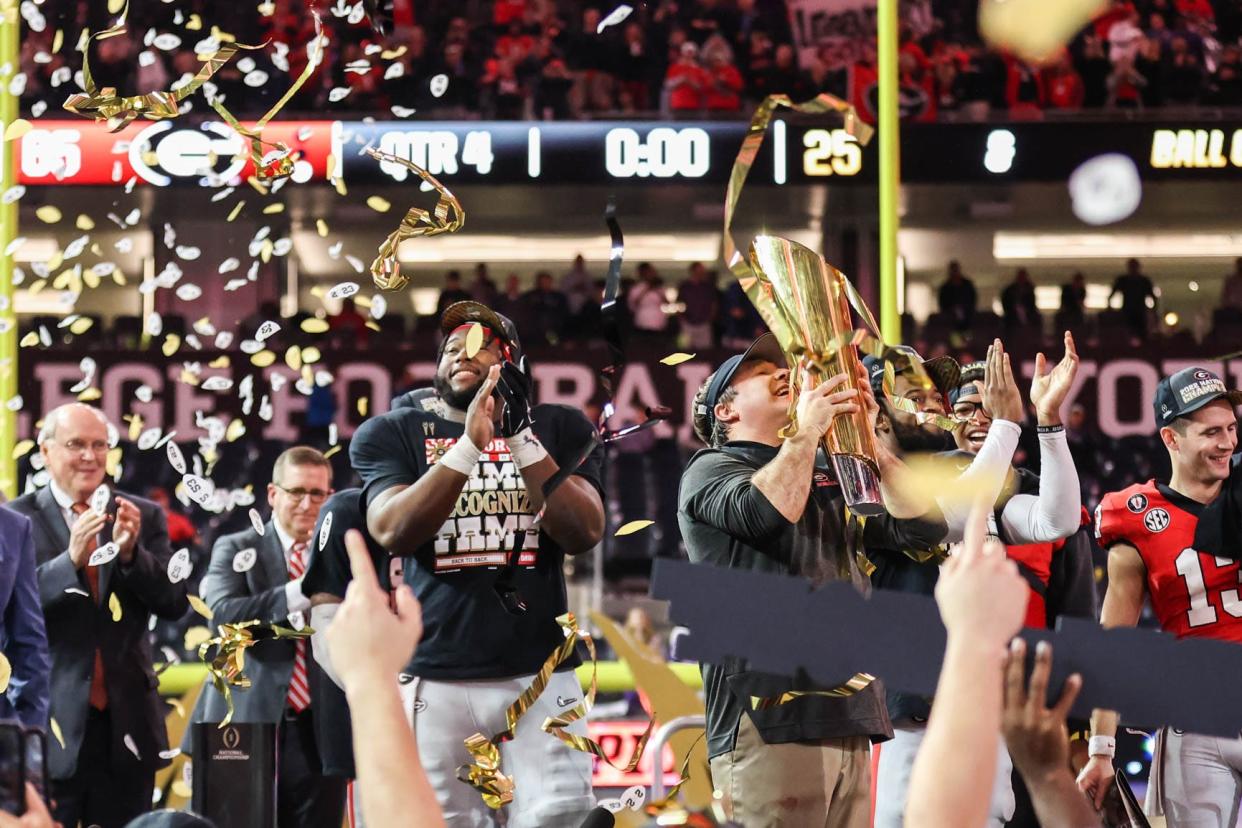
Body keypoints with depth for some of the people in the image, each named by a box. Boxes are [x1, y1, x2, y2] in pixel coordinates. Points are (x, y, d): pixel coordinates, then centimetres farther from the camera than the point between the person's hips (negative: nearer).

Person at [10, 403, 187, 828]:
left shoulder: (145, 517, 8)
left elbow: (175, 603, 1)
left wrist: (130, 552, -16)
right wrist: (71, 559, -25)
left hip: (125, 723, 3)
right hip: (52, 723, -3)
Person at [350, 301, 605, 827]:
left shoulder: (559, 428, 9)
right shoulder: (392, 434, 7)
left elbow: (583, 534, -4)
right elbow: (394, 532, -10)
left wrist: (521, 438, -14)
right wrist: (470, 443, -19)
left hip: (540, 671, 1)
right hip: (435, 679, 0)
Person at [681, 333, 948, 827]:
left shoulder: (829, 476, 25)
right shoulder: (712, 468, 5)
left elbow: (922, 528, 14)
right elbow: (767, 511, -18)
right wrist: (807, 431, -7)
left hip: (846, 720, 7)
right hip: (769, 717, -7)